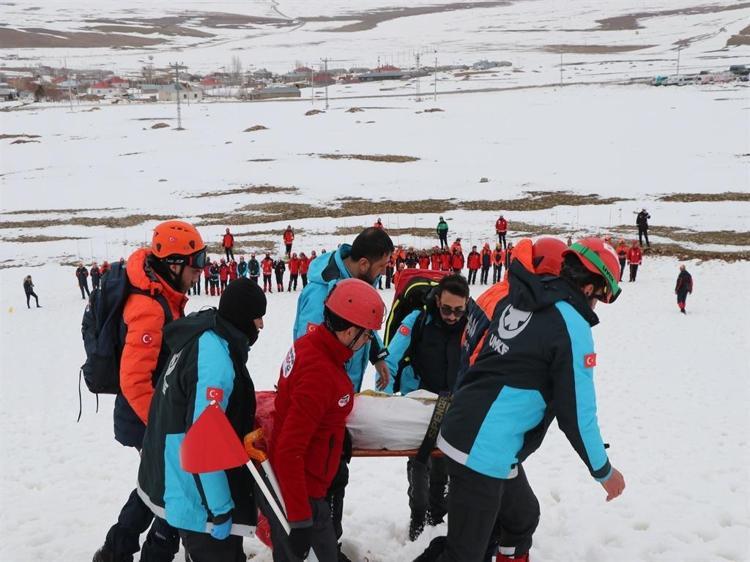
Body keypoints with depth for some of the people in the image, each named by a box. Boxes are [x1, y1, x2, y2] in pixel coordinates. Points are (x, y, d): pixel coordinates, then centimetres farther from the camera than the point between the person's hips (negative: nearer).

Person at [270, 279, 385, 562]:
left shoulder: (311, 343, -4)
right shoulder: (320, 375, -30)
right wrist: (300, 514, -23)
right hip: (298, 493, -9)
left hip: (297, 485, 9)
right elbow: (289, 451, -29)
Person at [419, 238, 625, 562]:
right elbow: (576, 413, -11)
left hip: (461, 430, 9)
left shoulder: (516, 300, 7)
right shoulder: (572, 326, -14)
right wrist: (604, 471, 2)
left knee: (522, 514, 26)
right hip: (485, 451, -9)